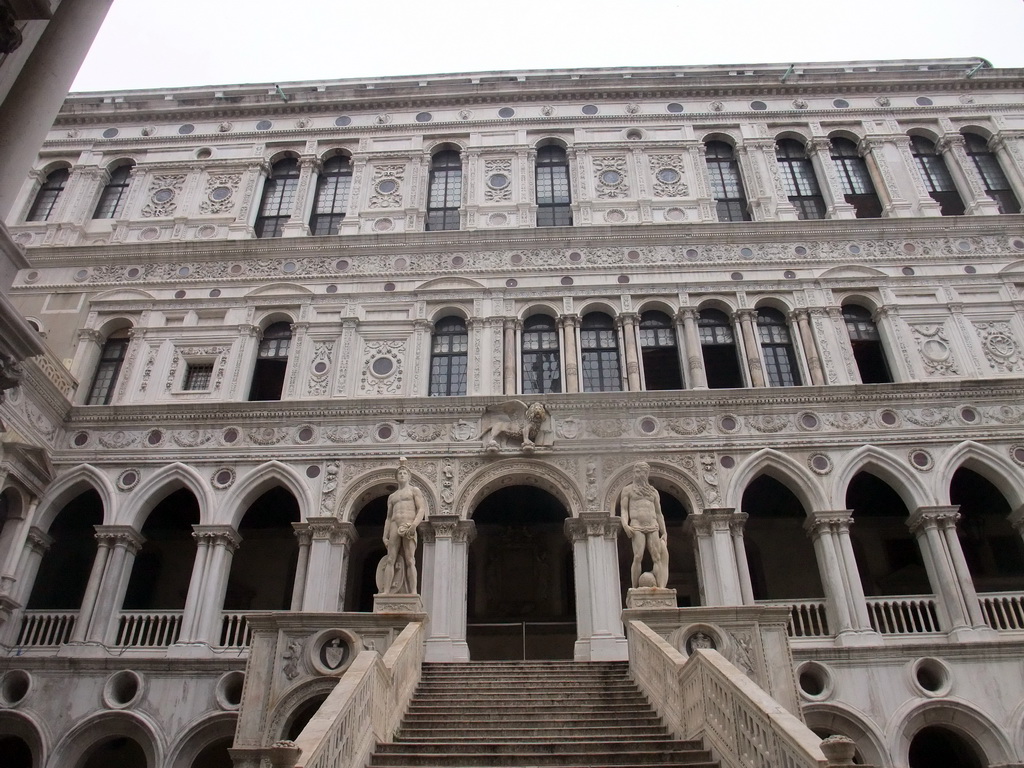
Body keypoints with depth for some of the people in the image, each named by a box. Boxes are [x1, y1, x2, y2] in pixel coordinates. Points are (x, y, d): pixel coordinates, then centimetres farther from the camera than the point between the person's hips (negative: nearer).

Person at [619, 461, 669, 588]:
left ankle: (661, 588, -17)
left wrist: (664, 533, 11)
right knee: (638, 557, -17)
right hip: (637, 527, -3)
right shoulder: (628, 489, 14)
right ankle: (634, 589, -17)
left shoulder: (653, 491, 22)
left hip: (653, 528, 3)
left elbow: (659, 514, 20)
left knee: (657, 557, -10)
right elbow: (624, 510, 4)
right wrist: (625, 525, -15)